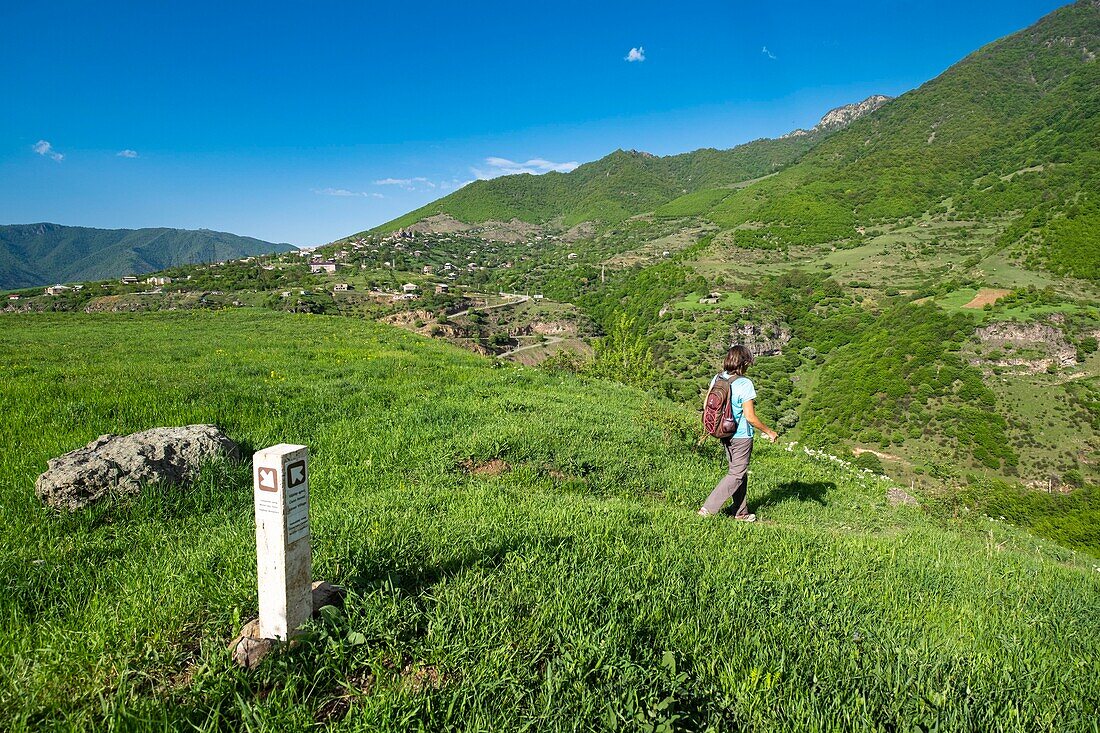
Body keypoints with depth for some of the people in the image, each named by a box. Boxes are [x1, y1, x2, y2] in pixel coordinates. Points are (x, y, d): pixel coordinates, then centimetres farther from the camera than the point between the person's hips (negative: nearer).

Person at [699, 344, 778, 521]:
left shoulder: (717, 378, -1)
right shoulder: (745, 384, -20)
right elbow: (750, 417, -20)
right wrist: (769, 432, -7)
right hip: (741, 436, -7)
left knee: (740, 472, 20)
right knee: (736, 475, 5)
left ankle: (741, 513, 31)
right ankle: (708, 509, 0)